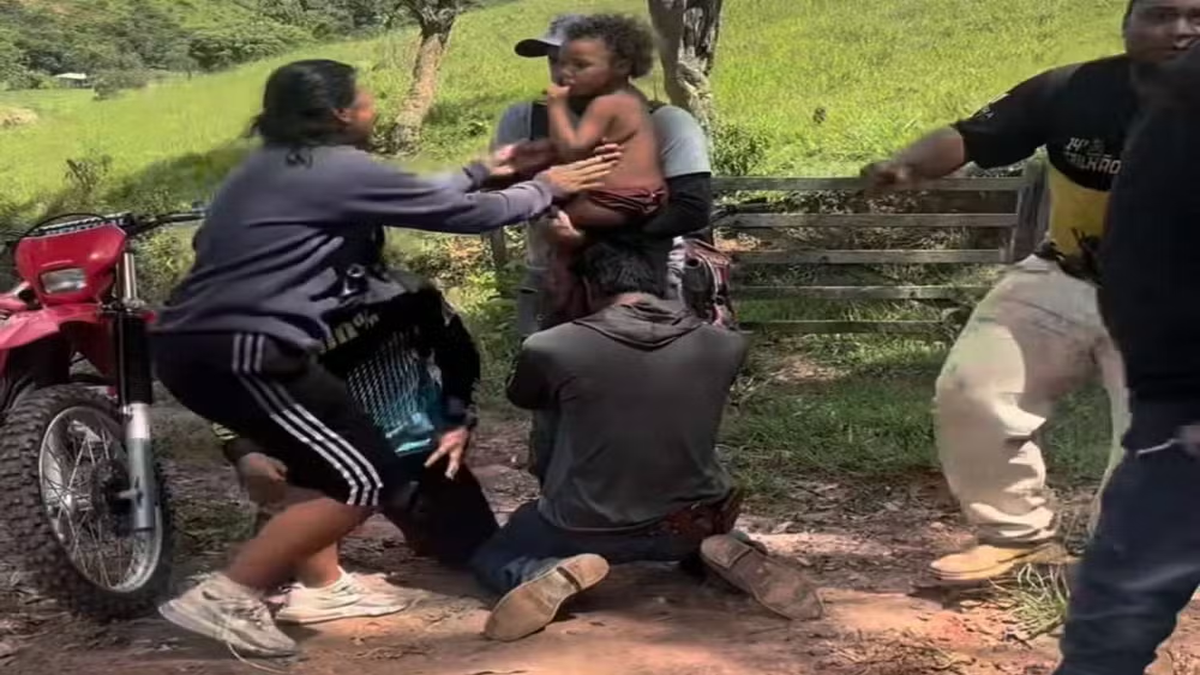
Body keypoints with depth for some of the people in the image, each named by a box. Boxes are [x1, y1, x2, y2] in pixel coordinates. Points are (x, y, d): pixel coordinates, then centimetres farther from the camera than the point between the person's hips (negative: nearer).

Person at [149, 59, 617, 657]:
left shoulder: (276, 165, 20)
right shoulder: (339, 168, -8)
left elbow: (414, 200, 29)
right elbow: (467, 215, -1)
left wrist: (481, 171, 37)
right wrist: (546, 188, 15)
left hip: (191, 342, 10)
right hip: (240, 352, -10)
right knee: (367, 479, -5)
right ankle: (219, 601, -7)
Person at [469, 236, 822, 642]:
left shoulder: (551, 348, -14)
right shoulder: (724, 346, -9)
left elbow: (521, 398, 9)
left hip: (588, 530, -2)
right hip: (692, 523, 2)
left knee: (489, 559, 25)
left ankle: (559, 574, -9)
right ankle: (725, 554, 1)